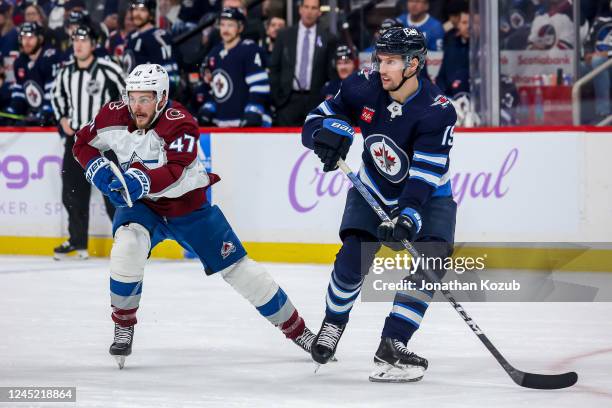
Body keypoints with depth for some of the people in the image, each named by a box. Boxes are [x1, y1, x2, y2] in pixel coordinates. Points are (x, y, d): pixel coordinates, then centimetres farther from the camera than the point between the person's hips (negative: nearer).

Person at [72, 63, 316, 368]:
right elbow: (83, 144, 2)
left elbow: (174, 174, -38)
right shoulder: (115, 116, -13)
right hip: (141, 205, 2)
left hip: (189, 205, -2)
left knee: (236, 266, 0)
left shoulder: (180, 123, -26)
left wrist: (142, 181, -55)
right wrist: (98, 170, -17)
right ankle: (123, 325, -13)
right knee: (128, 244, -31)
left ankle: (296, 329, 13)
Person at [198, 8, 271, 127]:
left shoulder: (250, 50, -10)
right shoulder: (214, 54, 15)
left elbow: (260, 86, -15)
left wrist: (253, 113, -21)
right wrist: (208, 107, 16)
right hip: (221, 124, 8)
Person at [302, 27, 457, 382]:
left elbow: (424, 176, -33)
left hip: (427, 194, -2)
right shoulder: (363, 87, -18)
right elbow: (315, 120, -9)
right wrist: (328, 131, -33)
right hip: (374, 191, 2)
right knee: (353, 258, -13)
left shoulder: (437, 111, -28)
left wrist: (407, 217, -46)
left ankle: (392, 346, -16)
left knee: (430, 263, -21)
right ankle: (333, 323, 17)